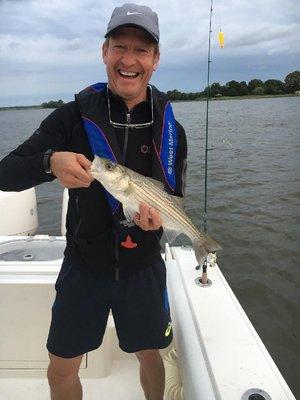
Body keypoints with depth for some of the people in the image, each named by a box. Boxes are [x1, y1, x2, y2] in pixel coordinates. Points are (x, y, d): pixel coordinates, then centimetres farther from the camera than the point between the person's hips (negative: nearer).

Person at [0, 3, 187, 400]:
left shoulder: (170, 130, -4)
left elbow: (174, 197, 4)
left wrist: (159, 214, -19)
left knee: (149, 355, 22)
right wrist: (50, 162, -34)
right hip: (83, 266, -1)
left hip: (143, 268, 2)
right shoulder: (74, 116, -10)